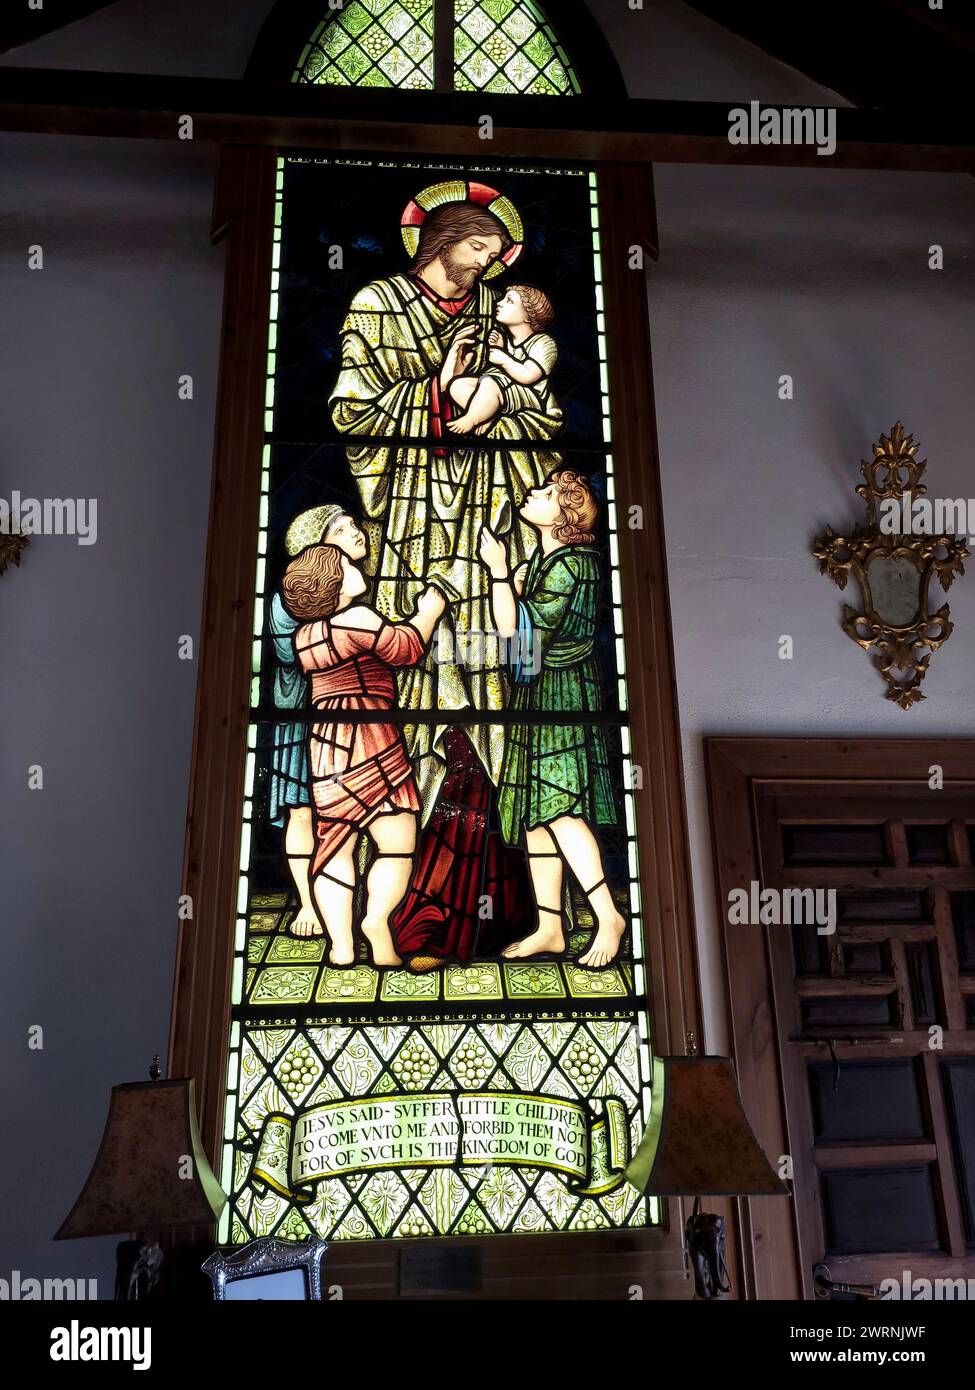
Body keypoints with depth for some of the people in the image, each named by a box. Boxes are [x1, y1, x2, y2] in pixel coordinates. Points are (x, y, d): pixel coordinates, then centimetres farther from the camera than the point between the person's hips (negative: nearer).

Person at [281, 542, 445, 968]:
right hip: (370, 740, -7)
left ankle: (341, 945, 4)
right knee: (397, 844, 2)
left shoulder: (304, 635, 14)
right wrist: (428, 613, 14)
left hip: (323, 746, 7)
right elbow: (406, 648, -2)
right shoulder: (357, 618, -9)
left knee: (334, 847, 7)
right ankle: (378, 918, -14)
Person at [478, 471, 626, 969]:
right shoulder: (541, 559, 12)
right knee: (534, 812, 9)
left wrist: (499, 571, -16)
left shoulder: (570, 564, -16)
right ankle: (549, 928, 16)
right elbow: (517, 629, 20)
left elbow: (520, 632, -19)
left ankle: (609, 917, -3)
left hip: (563, 693, -9)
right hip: (533, 692, 9)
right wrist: (513, 586, 7)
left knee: (558, 807, -14)